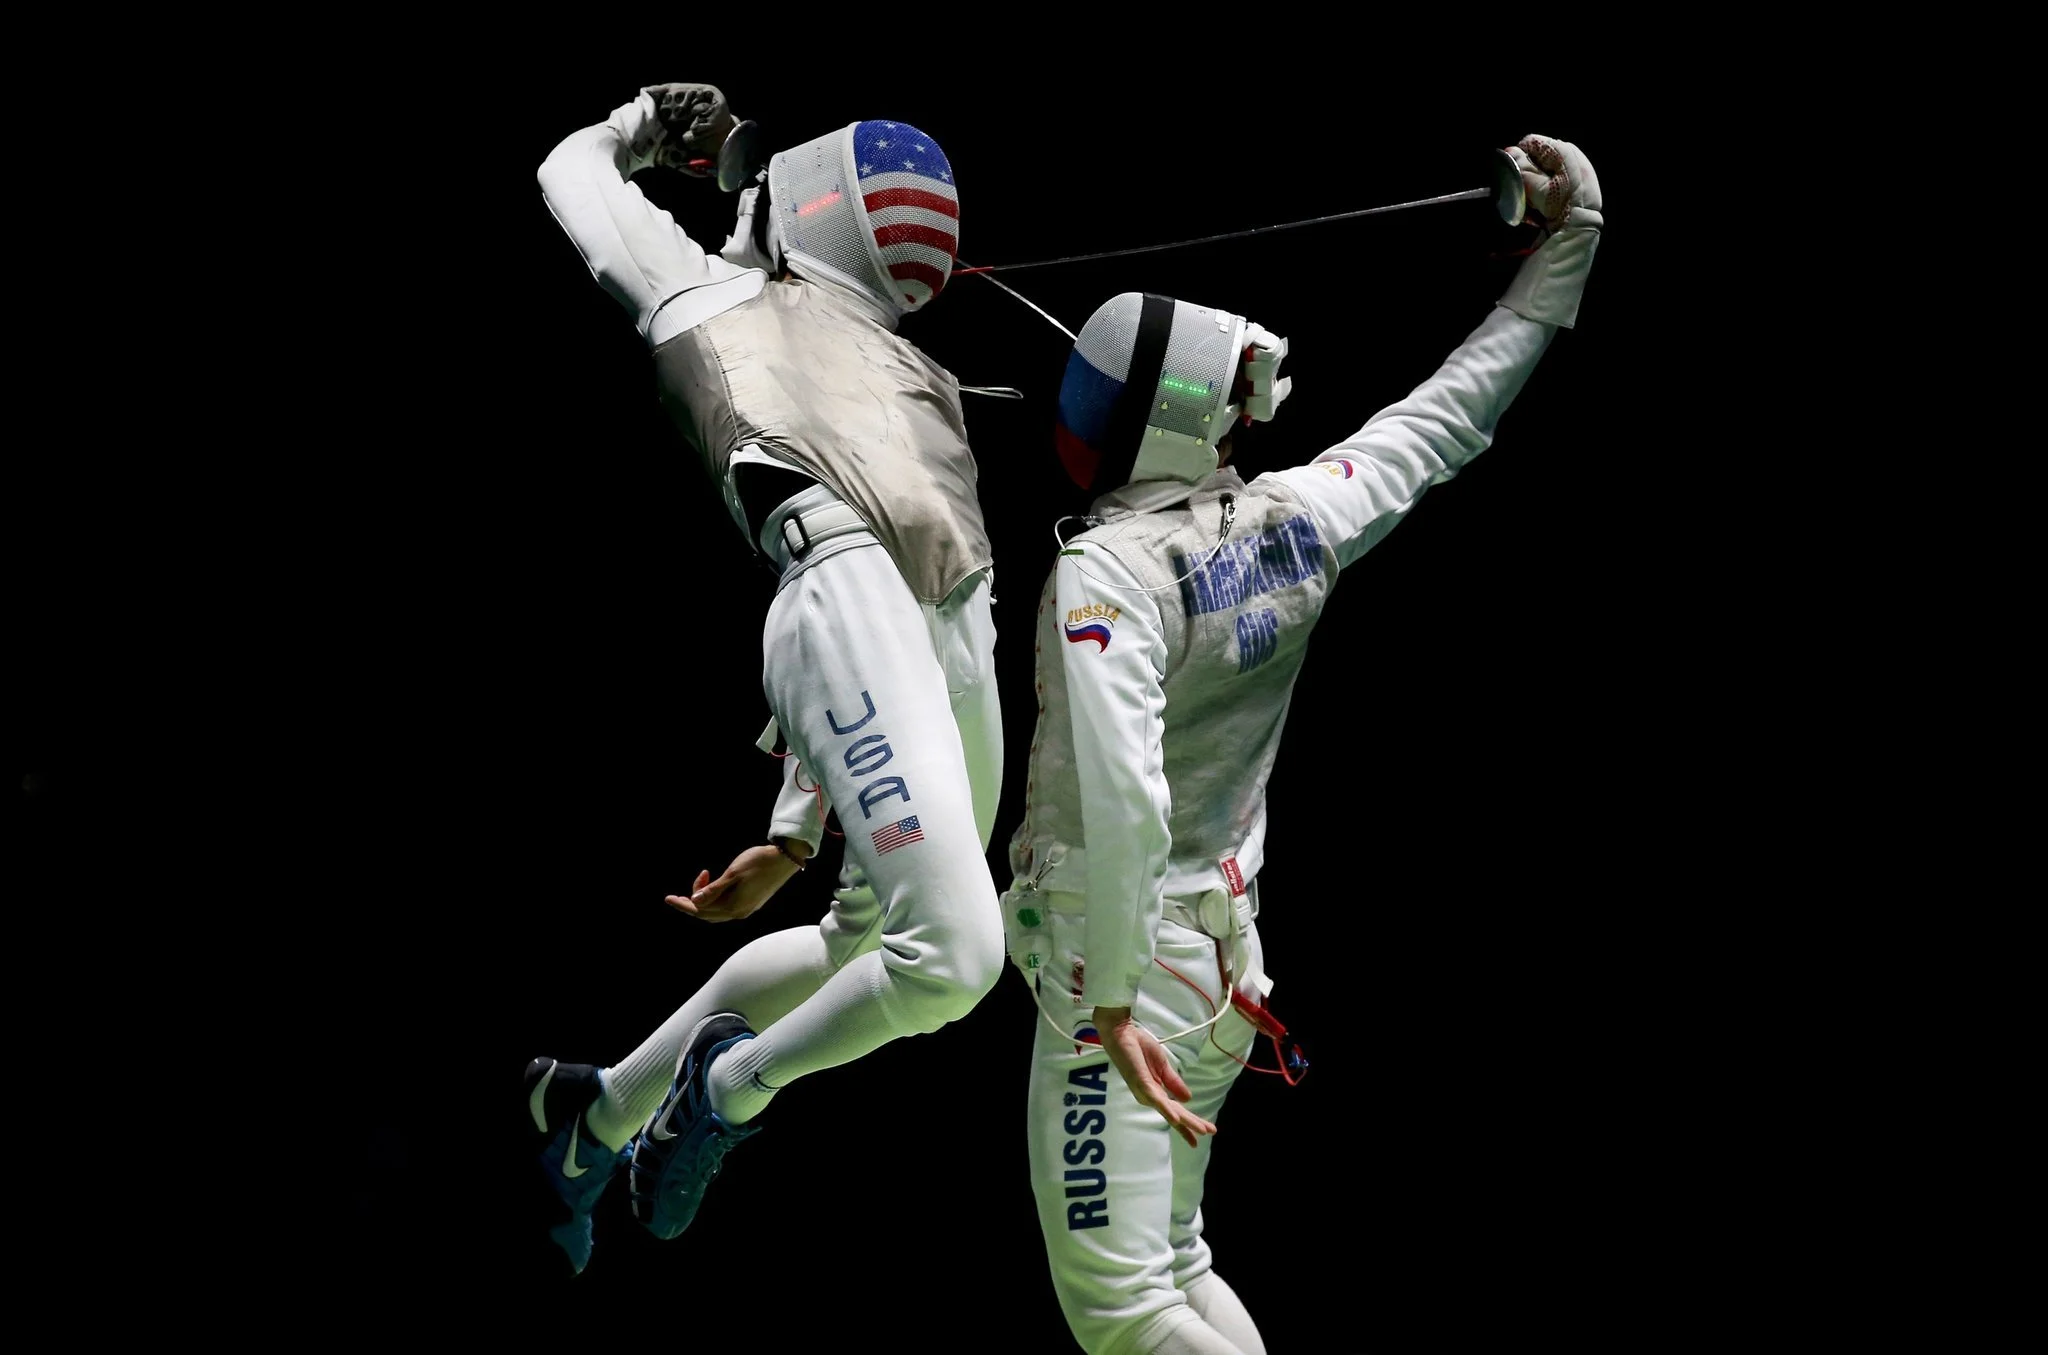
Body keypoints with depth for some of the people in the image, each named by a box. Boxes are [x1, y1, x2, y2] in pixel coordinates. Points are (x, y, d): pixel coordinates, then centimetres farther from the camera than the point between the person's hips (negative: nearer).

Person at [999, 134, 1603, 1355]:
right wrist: (1568, 246, 22)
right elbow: (1448, 417, 14)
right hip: (1228, 951, 8)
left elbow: (1121, 794, -31)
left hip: (1123, 965, -8)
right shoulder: (1294, 521, 0)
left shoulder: (1110, 569, -20)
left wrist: (1113, 1003, -28)